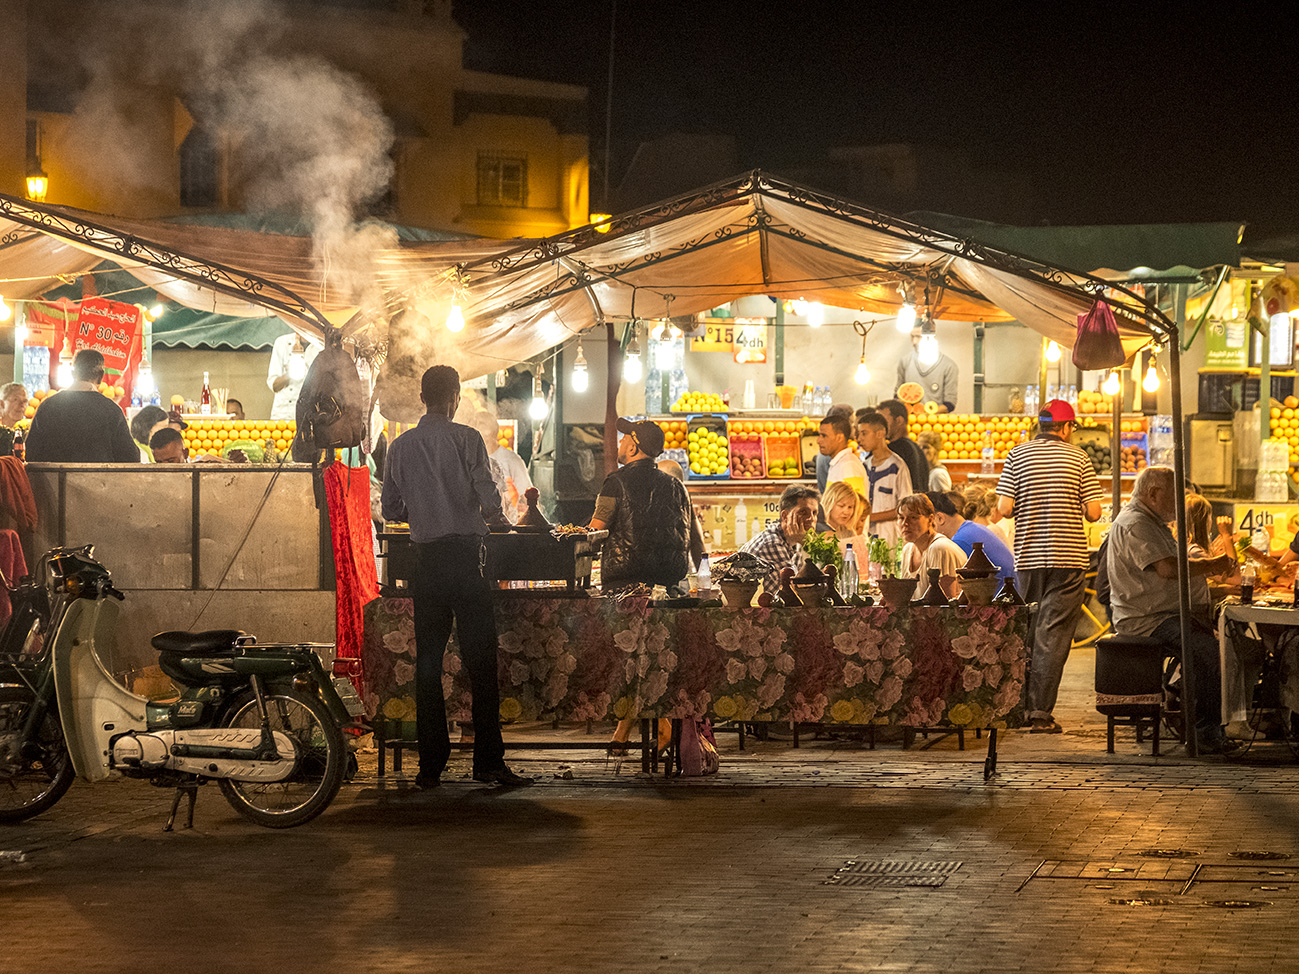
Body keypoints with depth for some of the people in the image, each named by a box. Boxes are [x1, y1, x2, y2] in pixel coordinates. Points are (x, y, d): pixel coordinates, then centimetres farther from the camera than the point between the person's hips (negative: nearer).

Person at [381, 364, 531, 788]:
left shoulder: (400, 446, 6)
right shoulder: (466, 439, -5)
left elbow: (391, 510, 11)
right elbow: (489, 498, -9)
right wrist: (498, 521, 13)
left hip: (426, 559, 4)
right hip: (465, 554, -3)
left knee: (428, 661, 7)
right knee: (481, 660, -1)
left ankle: (430, 765, 5)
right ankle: (488, 761, -3)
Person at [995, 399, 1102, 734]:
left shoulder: (1016, 456, 2)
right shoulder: (1078, 458, -1)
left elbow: (1004, 508, -5)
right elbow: (1093, 512, -5)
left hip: (1028, 557, 2)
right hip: (1068, 557, -2)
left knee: (1028, 633, 14)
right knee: (1053, 636, -3)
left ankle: (1024, 706, 18)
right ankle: (1041, 713, -9)